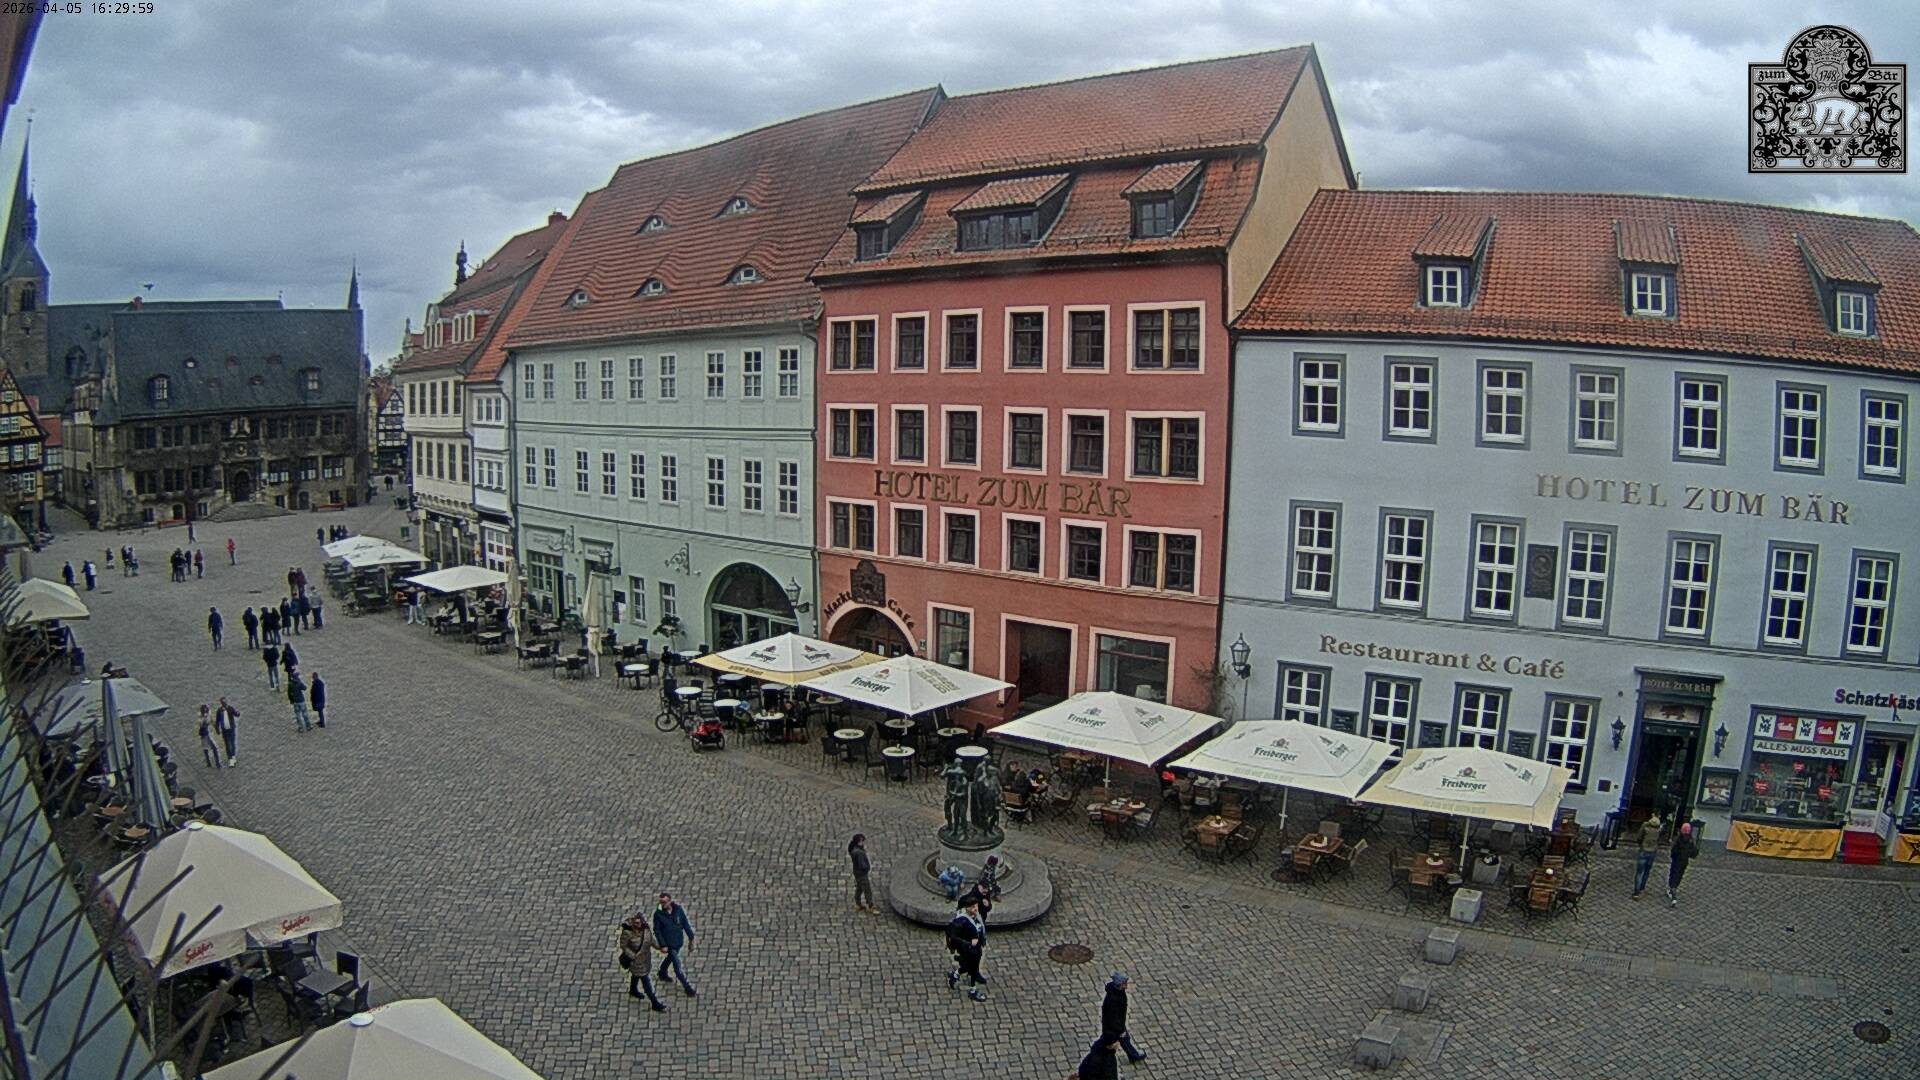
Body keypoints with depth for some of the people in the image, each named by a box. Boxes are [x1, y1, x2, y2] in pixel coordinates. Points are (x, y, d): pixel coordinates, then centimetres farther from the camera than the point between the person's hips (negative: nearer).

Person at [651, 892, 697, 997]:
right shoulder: (658, 913, -19)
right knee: (677, 966, -2)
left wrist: (691, 937, -1)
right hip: (669, 944, -4)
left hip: (679, 941, 4)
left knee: (671, 958, 28)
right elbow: (657, 930, -13)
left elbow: (685, 924, -3)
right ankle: (688, 989, 8)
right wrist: (662, 945, -17)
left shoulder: (678, 909, -13)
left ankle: (662, 973, 57)